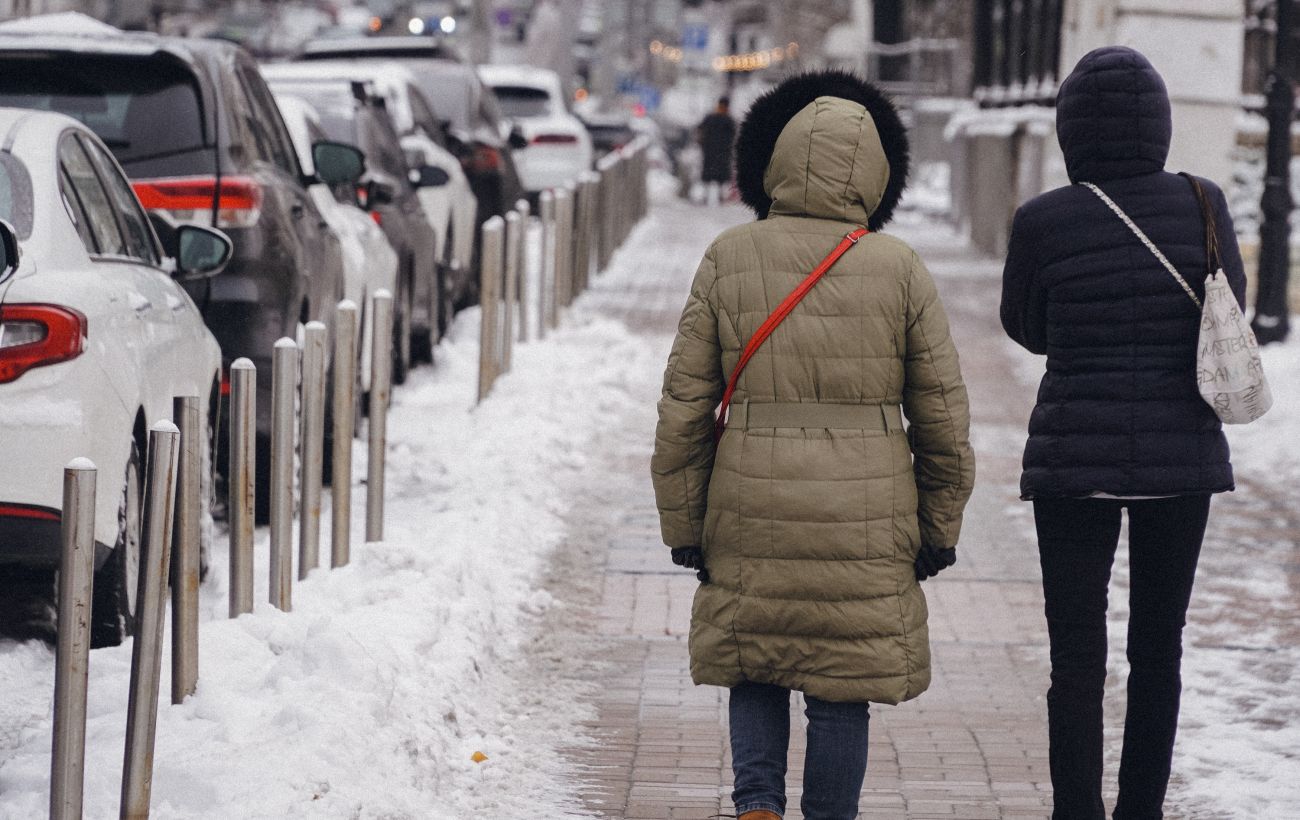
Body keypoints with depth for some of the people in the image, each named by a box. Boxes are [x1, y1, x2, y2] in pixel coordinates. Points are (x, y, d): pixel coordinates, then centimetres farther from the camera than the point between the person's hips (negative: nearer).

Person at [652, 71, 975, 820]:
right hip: (866, 518, -1)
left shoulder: (728, 261, -4)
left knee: (755, 671, 16)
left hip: (753, 512, 1)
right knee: (842, 689, 9)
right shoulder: (899, 269, -4)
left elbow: (685, 404, -2)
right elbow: (942, 412, 0)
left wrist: (683, 523, 7)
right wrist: (940, 526, 11)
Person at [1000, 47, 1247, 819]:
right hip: (1183, 457, 2)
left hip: (1077, 459, -2)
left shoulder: (1042, 222, -10)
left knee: (1078, 659, 4)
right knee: (1158, 651, 15)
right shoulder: (1202, 203, -5)